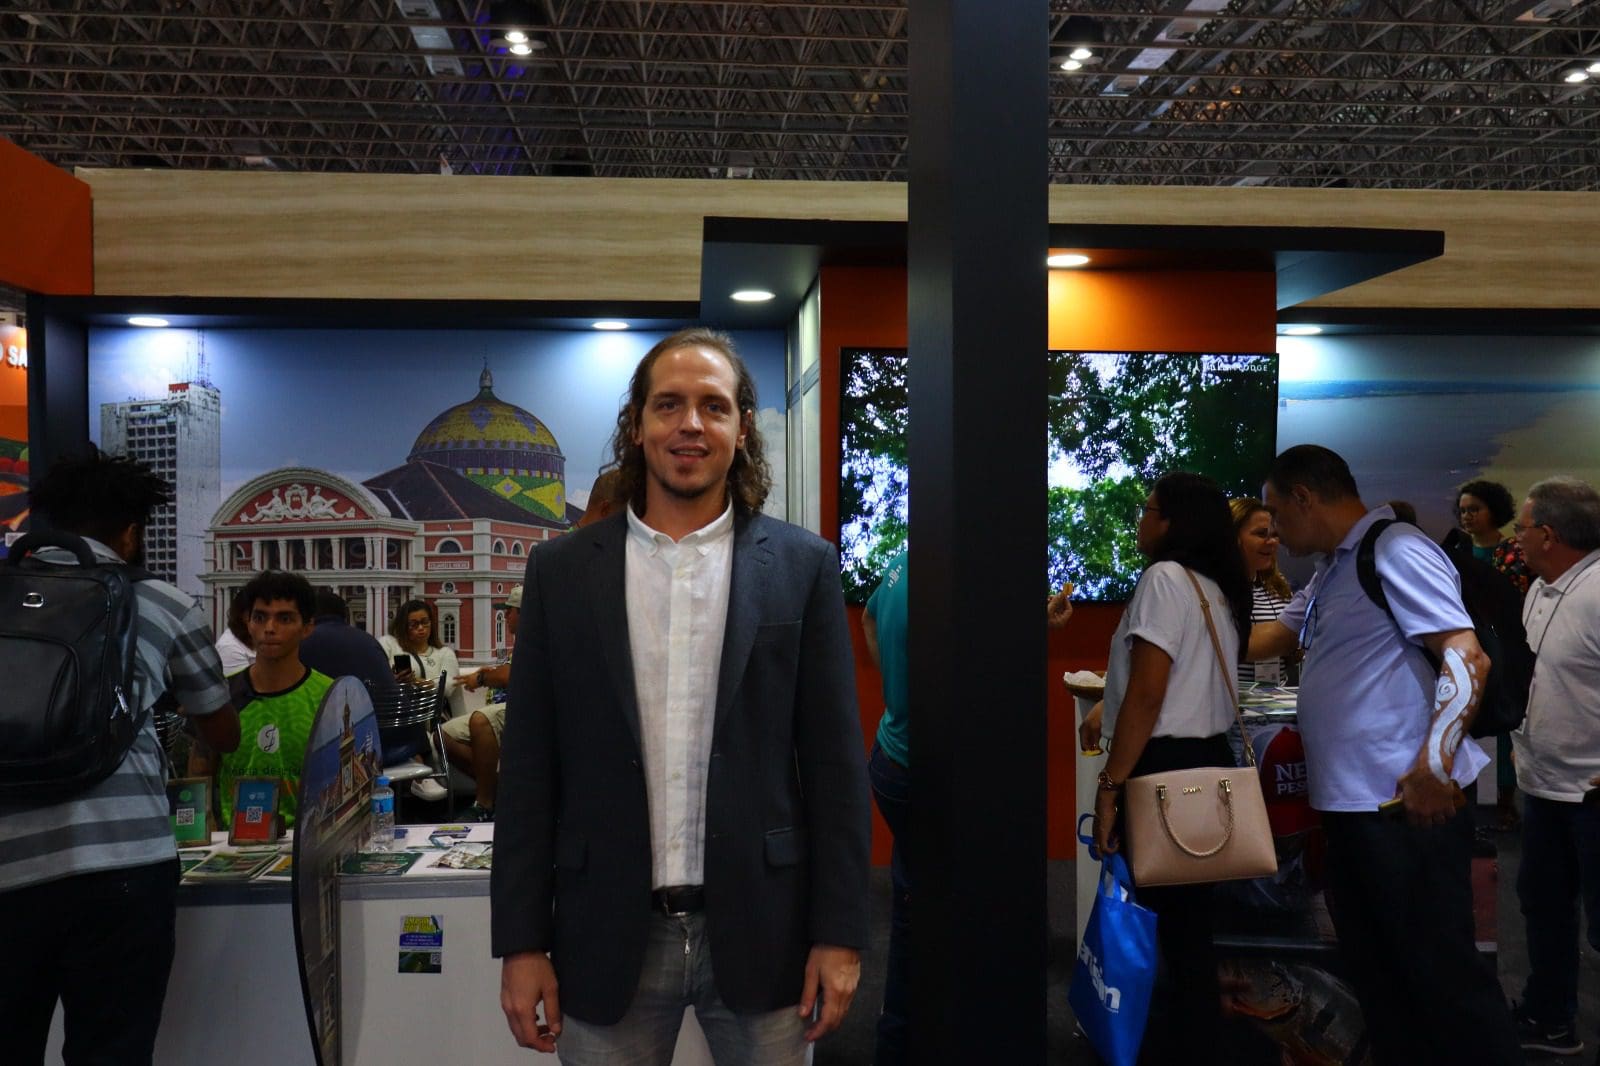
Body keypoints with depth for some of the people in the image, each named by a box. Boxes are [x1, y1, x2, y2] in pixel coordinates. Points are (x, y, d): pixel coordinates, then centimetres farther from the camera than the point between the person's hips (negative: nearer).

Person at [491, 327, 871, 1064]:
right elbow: (530, 768, 2)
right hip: (608, 936, 1)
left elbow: (834, 759, -1)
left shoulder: (803, 566, -1)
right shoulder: (562, 570, 2)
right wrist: (522, 942, -1)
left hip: (761, 929, 0)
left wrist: (839, 932, -3)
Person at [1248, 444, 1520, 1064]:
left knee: (1439, 968, -2)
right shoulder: (1331, 572, 16)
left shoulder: (1395, 551, -12)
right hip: (1349, 801, 10)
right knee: (1373, 966, 16)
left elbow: (1467, 658, -20)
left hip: (1408, 804, -10)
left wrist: (1434, 767, -26)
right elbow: (1275, 637, 31)